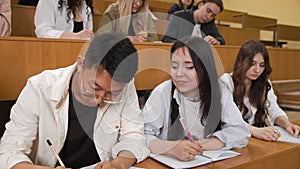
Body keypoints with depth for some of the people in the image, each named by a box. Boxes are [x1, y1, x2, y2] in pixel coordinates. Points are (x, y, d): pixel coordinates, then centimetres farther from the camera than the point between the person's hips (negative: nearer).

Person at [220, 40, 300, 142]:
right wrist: (255, 131, -35)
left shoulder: (265, 84, 11)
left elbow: (274, 111, 10)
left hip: (258, 138, 6)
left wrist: (286, 124, -12)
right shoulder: (226, 82, -10)